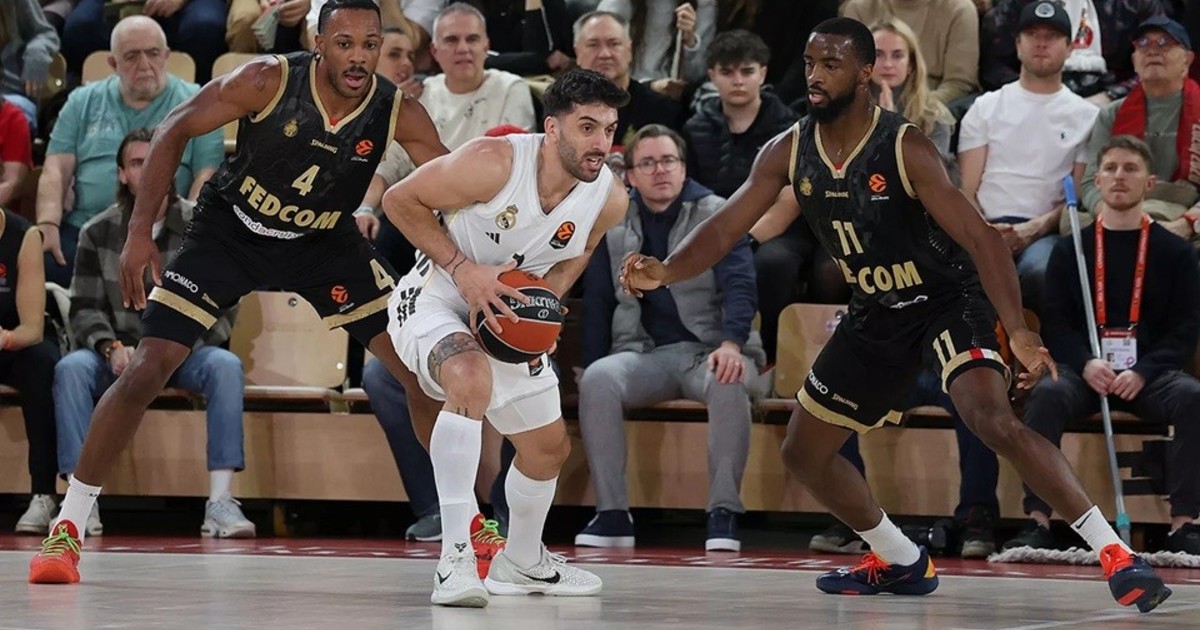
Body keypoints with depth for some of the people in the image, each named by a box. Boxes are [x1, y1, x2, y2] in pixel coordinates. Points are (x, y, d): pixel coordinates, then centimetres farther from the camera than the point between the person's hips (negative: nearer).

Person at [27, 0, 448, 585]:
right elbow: (175, 130, -15)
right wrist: (140, 233, -20)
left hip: (323, 242, 2)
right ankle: (67, 527, -2)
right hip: (229, 230, -2)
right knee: (147, 368, -12)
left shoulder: (399, 114, -21)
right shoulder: (268, 80, -25)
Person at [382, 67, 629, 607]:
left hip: (509, 318, 7)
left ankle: (521, 562, 46)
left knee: (548, 447, 16)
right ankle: (455, 558, -37)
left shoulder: (610, 199, -13)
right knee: (471, 378, -38)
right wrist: (463, 268, -27)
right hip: (434, 301, -7)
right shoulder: (493, 163, -30)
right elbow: (399, 200, -19)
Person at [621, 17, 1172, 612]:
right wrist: (666, 272, -26)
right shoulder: (788, 152, -7)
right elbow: (725, 228, -5)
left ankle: (1116, 555, -28)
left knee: (993, 420, -31)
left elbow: (979, 237, -28)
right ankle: (901, 564, 30)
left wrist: (1017, 332, -40)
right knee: (803, 451, 11)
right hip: (876, 316, 7)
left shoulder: (905, 148, -24)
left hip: (948, 299, -7)